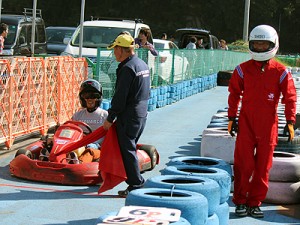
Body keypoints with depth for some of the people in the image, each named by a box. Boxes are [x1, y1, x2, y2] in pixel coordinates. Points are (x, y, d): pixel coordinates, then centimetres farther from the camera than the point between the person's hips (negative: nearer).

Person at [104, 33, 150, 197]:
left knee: (127, 150, -3)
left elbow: (120, 97, -19)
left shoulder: (127, 68, -17)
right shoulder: (143, 64, 13)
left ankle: (136, 185, 0)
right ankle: (135, 181, 24)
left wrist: (110, 118, -11)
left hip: (129, 117, -10)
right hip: (142, 114, 10)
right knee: (130, 148, 18)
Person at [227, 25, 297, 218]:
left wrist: (290, 122, -2)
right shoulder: (243, 69, 1)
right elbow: (234, 94, 9)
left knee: (263, 166, 5)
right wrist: (232, 118, 7)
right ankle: (240, 201, 12)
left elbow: (290, 97, 2)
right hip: (246, 122, 0)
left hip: (268, 125, 0)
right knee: (244, 164, -1)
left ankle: (255, 203, 17)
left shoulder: (281, 72, -2)